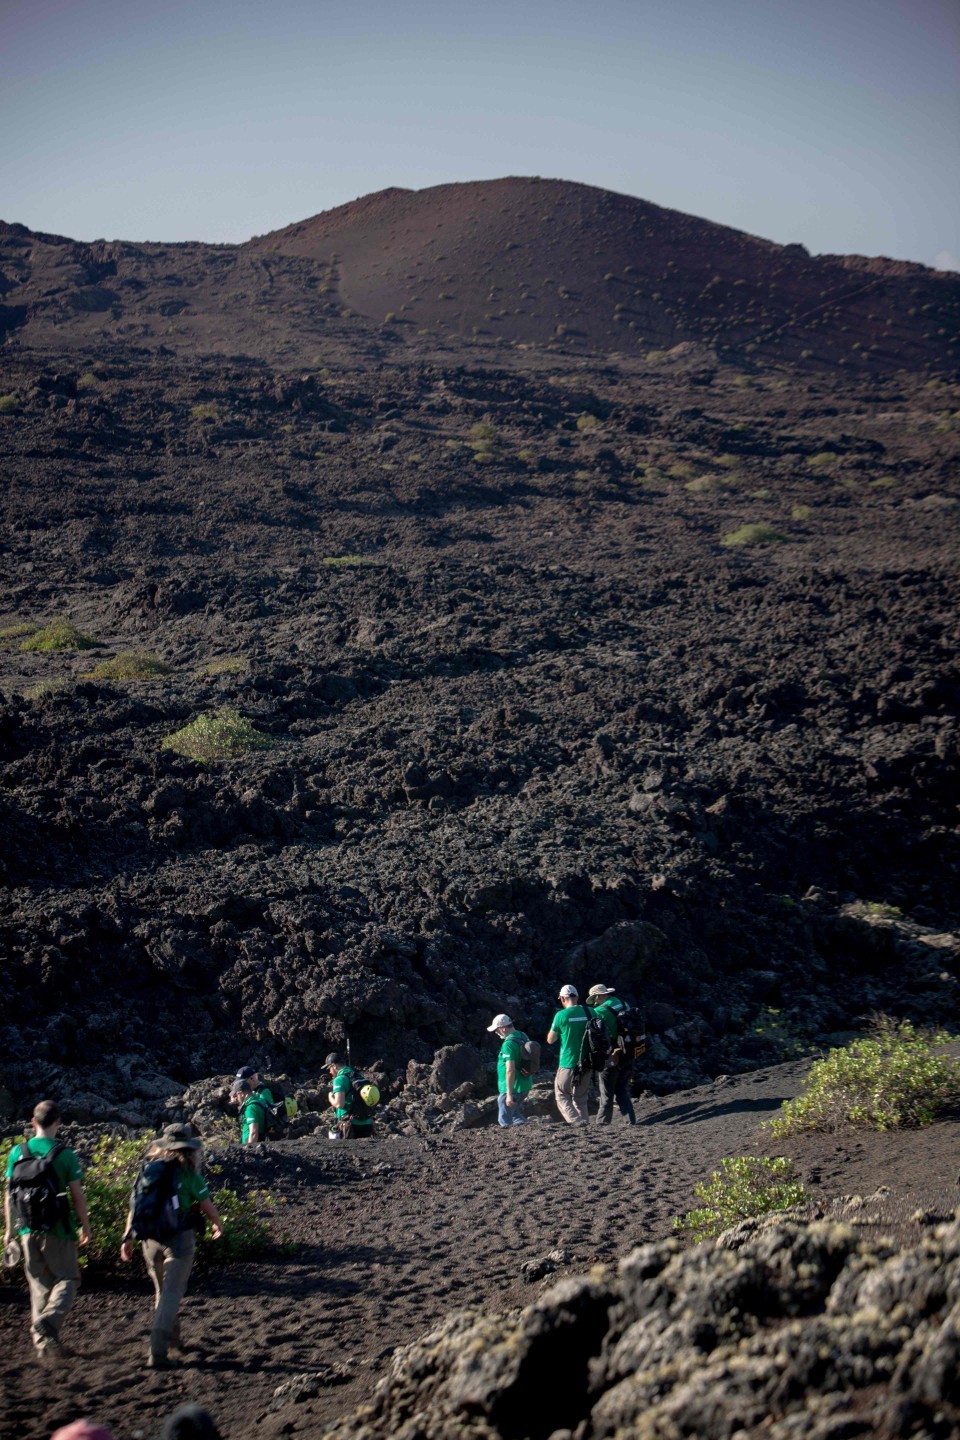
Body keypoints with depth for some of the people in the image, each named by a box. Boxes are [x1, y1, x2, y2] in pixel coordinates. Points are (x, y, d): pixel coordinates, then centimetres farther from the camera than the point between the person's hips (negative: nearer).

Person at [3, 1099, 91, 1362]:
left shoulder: (17, 1152, 0)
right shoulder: (65, 1154, -10)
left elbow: (9, 1194, 5)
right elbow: (78, 1196, -7)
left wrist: (9, 1229, 15)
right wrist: (86, 1228, 6)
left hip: (28, 1232, 4)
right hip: (58, 1231, -4)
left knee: (40, 1286, 15)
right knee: (67, 1280, 7)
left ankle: (41, 1340, 14)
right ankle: (48, 1321, -19)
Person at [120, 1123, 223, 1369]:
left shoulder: (148, 1170, 4)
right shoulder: (188, 1173, -9)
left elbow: (135, 1205, 5)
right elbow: (207, 1206, -3)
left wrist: (128, 1238, 9)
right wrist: (218, 1225, 16)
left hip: (150, 1239, 5)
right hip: (179, 1238, -5)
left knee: (162, 1290, 23)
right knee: (171, 1293, -2)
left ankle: (172, 1338, 38)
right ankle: (158, 1351, -11)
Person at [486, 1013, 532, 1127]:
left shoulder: (509, 1044, -22)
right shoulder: (523, 1037, 7)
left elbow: (510, 1070, -27)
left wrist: (509, 1094, -25)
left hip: (514, 1087, -9)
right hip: (525, 1086, 9)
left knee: (505, 1121, 0)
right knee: (515, 1114, 24)